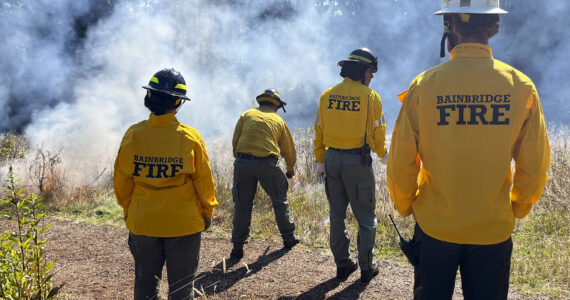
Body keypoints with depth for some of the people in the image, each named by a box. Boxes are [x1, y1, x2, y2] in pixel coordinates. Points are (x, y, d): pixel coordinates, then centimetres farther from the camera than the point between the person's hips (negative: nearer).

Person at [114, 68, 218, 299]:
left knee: (145, 281, 19)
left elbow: (122, 179, 0)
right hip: (183, 224, -2)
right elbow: (203, 180, -7)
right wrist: (207, 211, 9)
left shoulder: (133, 135, -9)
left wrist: (128, 208, 16)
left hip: (142, 222, 2)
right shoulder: (190, 137, -15)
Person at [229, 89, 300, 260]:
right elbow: (289, 150, 23)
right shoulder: (278, 120, 17)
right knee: (280, 201, 19)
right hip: (267, 163, -1)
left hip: (243, 161, 1)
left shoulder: (246, 115, 16)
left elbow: (235, 142, 12)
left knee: (242, 205, 8)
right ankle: (288, 238, 31)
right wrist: (291, 170, 39)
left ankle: (237, 247, 8)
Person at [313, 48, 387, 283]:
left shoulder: (327, 96, 4)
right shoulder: (370, 96, -9)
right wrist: (382, 153, 14)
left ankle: (342, 264, 21)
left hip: (332, 159, 4)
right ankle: (366, 268, 14)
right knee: (366, 217, 9)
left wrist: (320, 161, 17)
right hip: (358, 162, -4)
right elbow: (377, 133, -6)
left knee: (337, 214, 14)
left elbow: (319, 133, 8)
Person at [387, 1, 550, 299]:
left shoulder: (425, 84, -12)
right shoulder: (520, 85, -8)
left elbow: (401, 162, -9)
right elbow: (534, 165, -3)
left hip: (435, 226, -1)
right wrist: (517, 207, 14)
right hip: (494, 229, 1)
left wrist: (405, 205, 9)